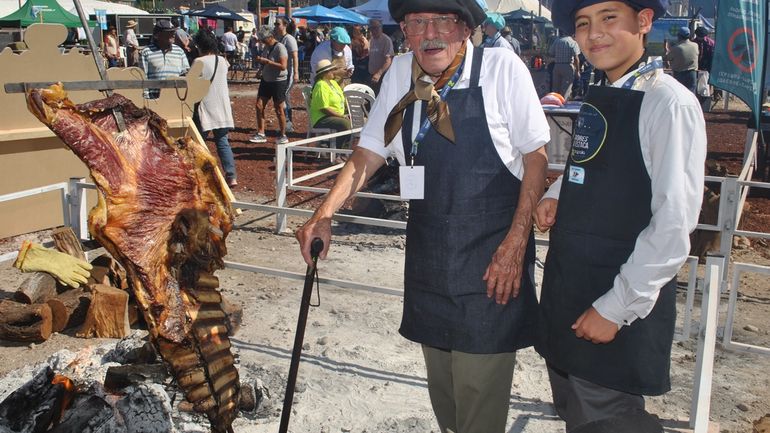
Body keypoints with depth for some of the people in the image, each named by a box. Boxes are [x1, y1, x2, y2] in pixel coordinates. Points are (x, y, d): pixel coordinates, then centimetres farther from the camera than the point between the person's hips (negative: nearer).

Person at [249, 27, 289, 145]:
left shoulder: (280, 48, -16)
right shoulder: (266, 47, 8)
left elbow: (283, 66, -25)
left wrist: (267, 61, -25)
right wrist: (260, 61, 3)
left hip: (278, 81, -8)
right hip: (266, 80, 8)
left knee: (279, 109, 1)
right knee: (259, 105, 2)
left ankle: (283, 135, 16)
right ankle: (261, 134, 9)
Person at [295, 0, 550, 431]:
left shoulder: (502, 68, -9)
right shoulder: (400, 73, 3)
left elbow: (535, 157, -6)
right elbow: (368, 153, 7)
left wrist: (516, 243, -12)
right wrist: (325, 213, -5)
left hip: (491, 252, -4)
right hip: (428, 251, 4)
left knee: (480, 387, 0)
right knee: (441, 381, 16)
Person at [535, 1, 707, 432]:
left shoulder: (670, 103, -17)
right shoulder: (599, 99, 8)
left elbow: (674, 224, -21)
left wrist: (616, 309, -19)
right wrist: (556, 195, 3)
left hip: (620, 309, -8)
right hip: (567, 291, 8)